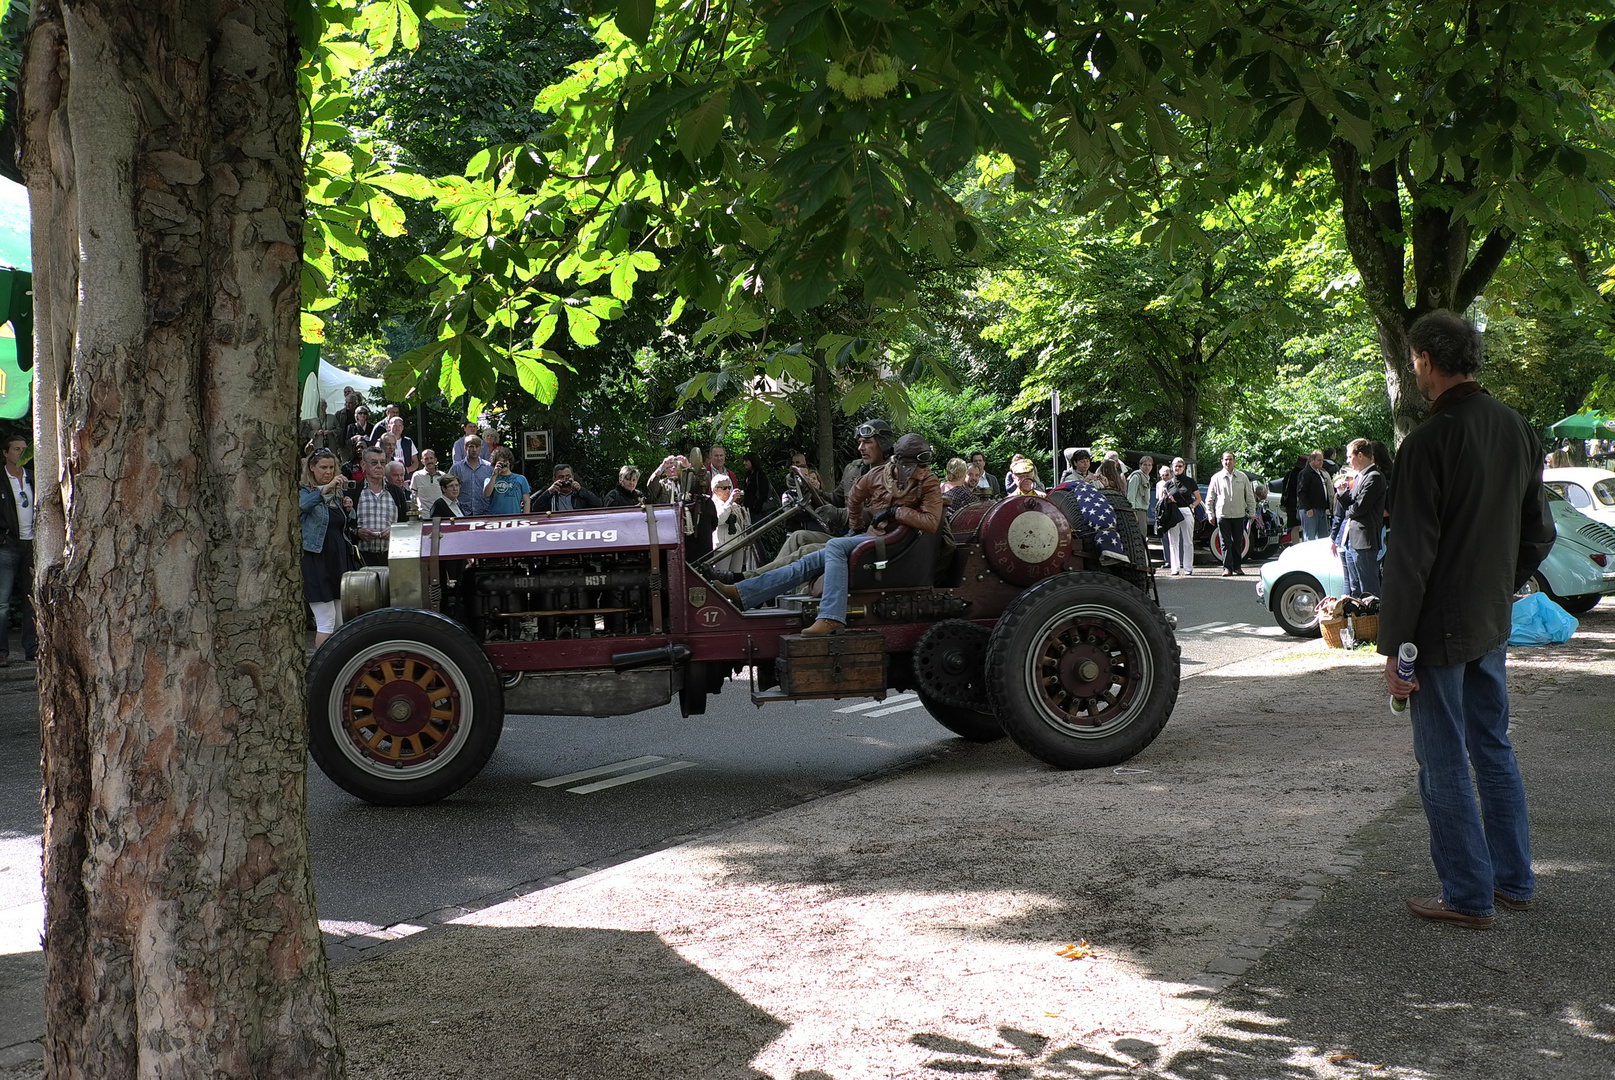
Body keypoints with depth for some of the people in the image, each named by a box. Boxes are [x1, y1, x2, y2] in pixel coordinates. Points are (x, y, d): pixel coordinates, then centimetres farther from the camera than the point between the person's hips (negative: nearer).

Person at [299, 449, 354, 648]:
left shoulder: (338, 493, 16)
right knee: (326, 622, -11)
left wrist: (348, 510, 4)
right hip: (316, 561, -7)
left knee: (341, 622, 8)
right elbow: (303, 504, -29)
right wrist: (326, 488, -43)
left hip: (338, 559, 7)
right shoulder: (304, 492, -4)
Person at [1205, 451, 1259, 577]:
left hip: (1239, 515, 2)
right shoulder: (1216, 478, 4)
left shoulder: (1242, 477, 8)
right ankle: (1227, 567, -2)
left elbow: (1250, 496, 14)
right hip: (1222, 515, -2)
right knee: (1226, 543, -4)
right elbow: (1210, 498, 7)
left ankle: (1237, 567, 16)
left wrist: (1252, 513, 10)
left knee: (1238, 543, 6)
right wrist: (1210, 514, 0)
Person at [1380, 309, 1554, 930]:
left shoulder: (1427, 443, -19)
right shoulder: (1517, 431, 5)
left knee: (1444, 766, 2)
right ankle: (1514, 881, 27)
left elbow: (1410, 557, -20)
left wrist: (1393, 646, -16)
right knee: (1494, 750, 18)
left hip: (1439, 629, -8)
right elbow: (1539, 535, 13)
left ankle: (1468, 896, 10)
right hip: (1493, 625, 8)